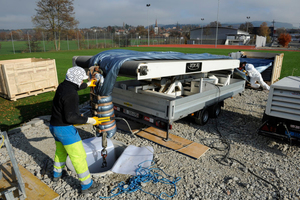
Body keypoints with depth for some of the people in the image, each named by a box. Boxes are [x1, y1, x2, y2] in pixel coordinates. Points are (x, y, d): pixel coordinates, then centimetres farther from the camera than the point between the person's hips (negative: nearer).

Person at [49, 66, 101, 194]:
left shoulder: (63, 85, 4)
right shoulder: (71, 94, -26)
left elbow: (74, 87, 29)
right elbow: (70, 117, -28)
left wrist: (88, 85, 38)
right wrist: (89, 120, -20)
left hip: (55, 126, 10)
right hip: (65, 129, -10)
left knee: (60, 151, 31)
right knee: (79, 156, 0)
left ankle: (57, 174, 50)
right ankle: (87, 185, 11)